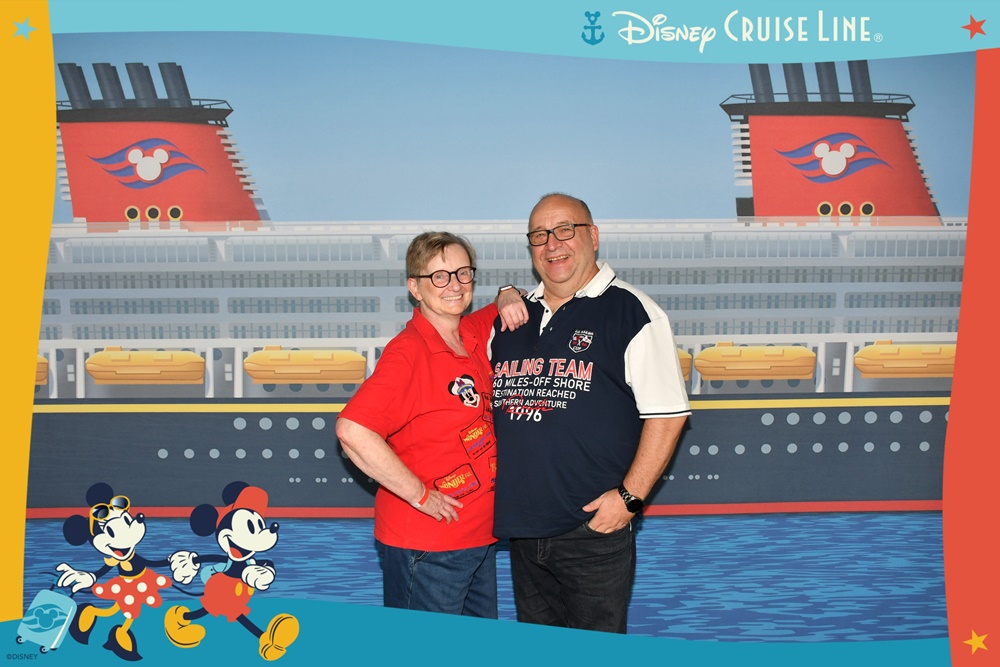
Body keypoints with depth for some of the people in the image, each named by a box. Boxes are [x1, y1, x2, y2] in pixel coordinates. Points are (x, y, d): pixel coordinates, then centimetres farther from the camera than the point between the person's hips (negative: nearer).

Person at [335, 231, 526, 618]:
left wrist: (509, 296, 0)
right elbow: (352, 429, -29)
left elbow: (512, 306, 26)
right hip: (424, 545, -8)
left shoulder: (475, 334, 5)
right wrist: (419, 494, -21)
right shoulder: (407, 352, -18)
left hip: (479, 537, 8)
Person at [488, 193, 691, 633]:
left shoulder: (631, 312, -6)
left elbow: (667, 414, -10)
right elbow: (486, 404, 23)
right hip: (522, 529, 6)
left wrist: (630, 496, -14)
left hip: (594, 528, -5)